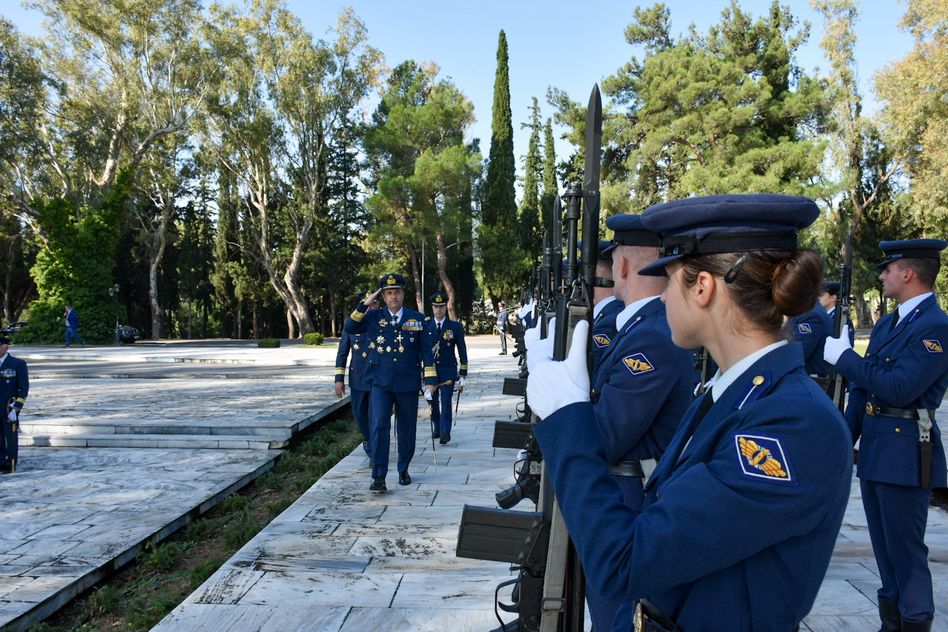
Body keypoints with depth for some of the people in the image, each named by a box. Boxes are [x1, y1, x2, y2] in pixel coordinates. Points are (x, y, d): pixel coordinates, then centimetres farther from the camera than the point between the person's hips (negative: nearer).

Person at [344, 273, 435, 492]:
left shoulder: (417, 318, 4)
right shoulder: (373, 316, 3)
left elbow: (425, 351, 4)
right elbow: (348, 328, -7)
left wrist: (430, 379, -1)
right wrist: (364, 305, -12)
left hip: (408, 384, 1)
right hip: (380, 383, -1)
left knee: (407, 430, 10)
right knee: (378, 426, -13)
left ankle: (403, 470, 30)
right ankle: (379, 477, -10)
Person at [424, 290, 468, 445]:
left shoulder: (455, 326, 0)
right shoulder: (425, 325, 3)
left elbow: (462, 351, 3)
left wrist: (462, 374, -1)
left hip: (448, 370, -2)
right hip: (430, 369, 2)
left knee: (446, 402, -8)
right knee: (432, 401, 9)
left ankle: (445, 432, -5)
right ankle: (437, 428, 26)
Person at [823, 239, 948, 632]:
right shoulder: (886, 324, 13)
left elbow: (899, 388, -25)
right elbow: (862, 388, 15)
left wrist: (844, 357, -16)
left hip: (905, 455, -9)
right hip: (873, 450, 9)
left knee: (906, 551, 1)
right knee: (885, 549, 17)